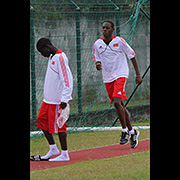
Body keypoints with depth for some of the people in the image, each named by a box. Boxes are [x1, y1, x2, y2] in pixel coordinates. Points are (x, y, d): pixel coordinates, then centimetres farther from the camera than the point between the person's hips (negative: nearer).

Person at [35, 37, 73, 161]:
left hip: (58, 100, -10)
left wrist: (64, 99, -24)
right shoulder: (52, 57, 14)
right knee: (42, 120, 10)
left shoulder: (60, 58, -16)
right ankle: (53, 148, 19)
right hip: (49, 99, 10)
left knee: (58, 125, -5)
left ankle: (64, 154, 3)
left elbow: (67, 79, -21)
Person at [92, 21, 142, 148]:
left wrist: (138, 74, -1)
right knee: (120, 106, 8)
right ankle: (132, 132, 20)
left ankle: (125, 131, -12)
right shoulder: (97, 44, 3)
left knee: (117, 102, -23)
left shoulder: (119, 41, -7)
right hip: (107, 79, 5)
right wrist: (98, 65, -15)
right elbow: (97, 60, 11)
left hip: (121, 75, -5)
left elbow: (132, 55, 0)